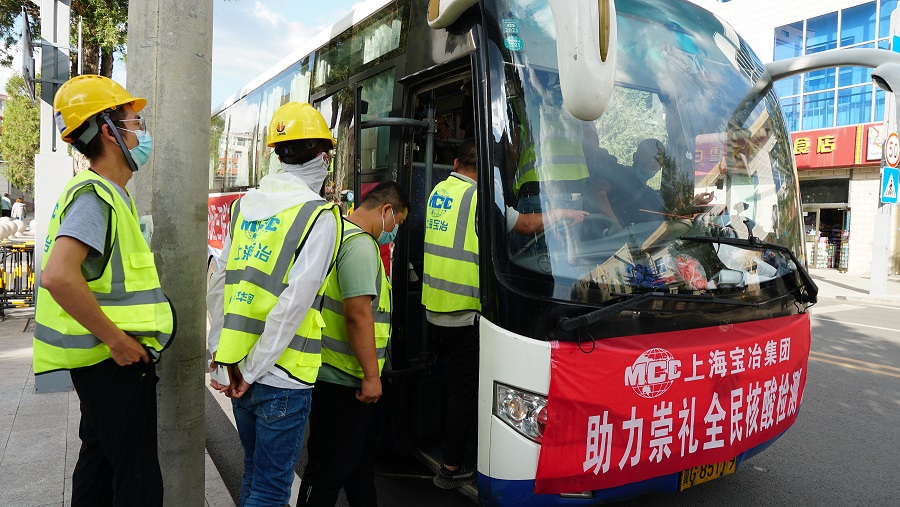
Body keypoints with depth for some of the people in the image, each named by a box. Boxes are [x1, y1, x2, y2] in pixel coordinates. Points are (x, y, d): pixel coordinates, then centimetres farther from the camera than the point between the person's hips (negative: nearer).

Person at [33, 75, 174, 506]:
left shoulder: (103, 193, 13)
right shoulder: (96, 195, -18)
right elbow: (57, 276, -33)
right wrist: (117, 339, -25)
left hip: (105, 359, 10)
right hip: (115, 361, -10)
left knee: (99, 463, 21)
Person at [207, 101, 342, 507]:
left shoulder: (245, 206, 7)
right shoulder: (318, 215, -12)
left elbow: (218, 285, 8)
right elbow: (294, 304, -19)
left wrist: (222, 351, 11)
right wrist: (252, 371, -11)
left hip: (237, 369, 7)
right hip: (282, 380, -6)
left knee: (254, 474, 24)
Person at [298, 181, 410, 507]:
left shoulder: (342, 233, 16)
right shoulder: (360, 245, -19)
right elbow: (358, 313, -26)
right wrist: (371, 375, -21)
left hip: (336, 373, 11)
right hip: (341, 380, -11)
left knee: (359, 458, 22)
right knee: (330, 469, 2)